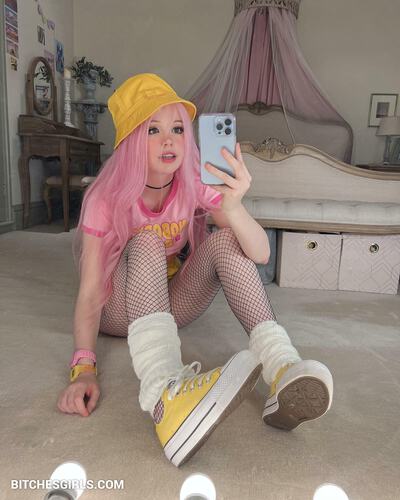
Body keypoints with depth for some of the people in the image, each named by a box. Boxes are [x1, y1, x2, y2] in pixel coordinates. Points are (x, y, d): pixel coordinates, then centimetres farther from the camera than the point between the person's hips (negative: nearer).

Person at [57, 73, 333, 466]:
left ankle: (281, 370, -38)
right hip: (119, 309, -1)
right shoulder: (107, 196, -17)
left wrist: (234, 206, -43)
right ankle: (164, 394, -53)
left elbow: (260, 254, -23)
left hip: (172, 302, 2)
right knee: (146, 242, -32)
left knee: (226, 239, -24)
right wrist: (83, 368, -37)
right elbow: (90, 292, -22)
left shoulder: (196, 184, -12)